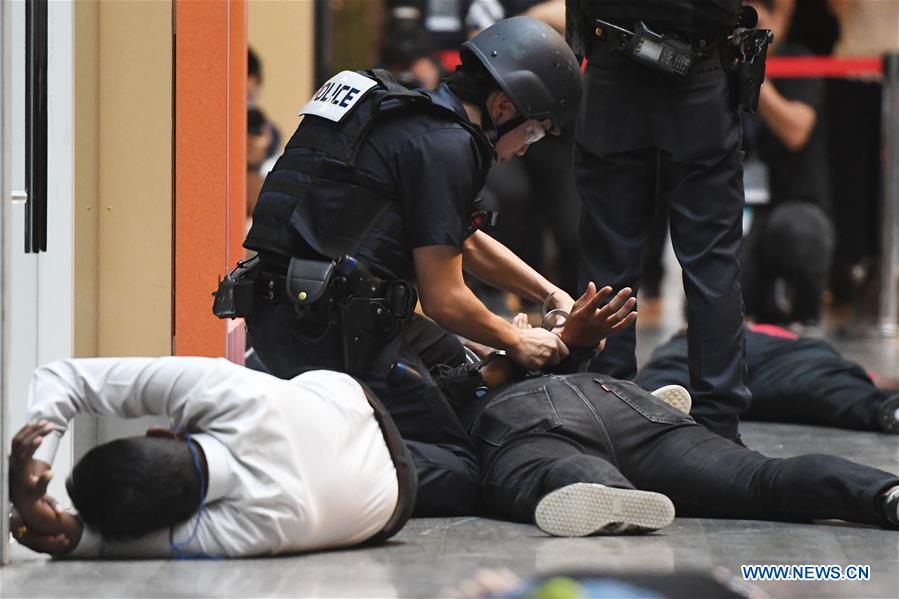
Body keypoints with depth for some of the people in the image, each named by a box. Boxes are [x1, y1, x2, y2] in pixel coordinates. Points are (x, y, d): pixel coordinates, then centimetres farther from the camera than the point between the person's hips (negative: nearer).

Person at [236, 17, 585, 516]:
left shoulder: (408, 117, 21)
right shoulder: (446, 144, -9)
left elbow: (468, 243, 35)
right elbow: (444, 300, -8)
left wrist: (555, 297, 33)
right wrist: (516, 342, 9)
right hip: (338, 331, -9)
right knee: (459, 478, -6)